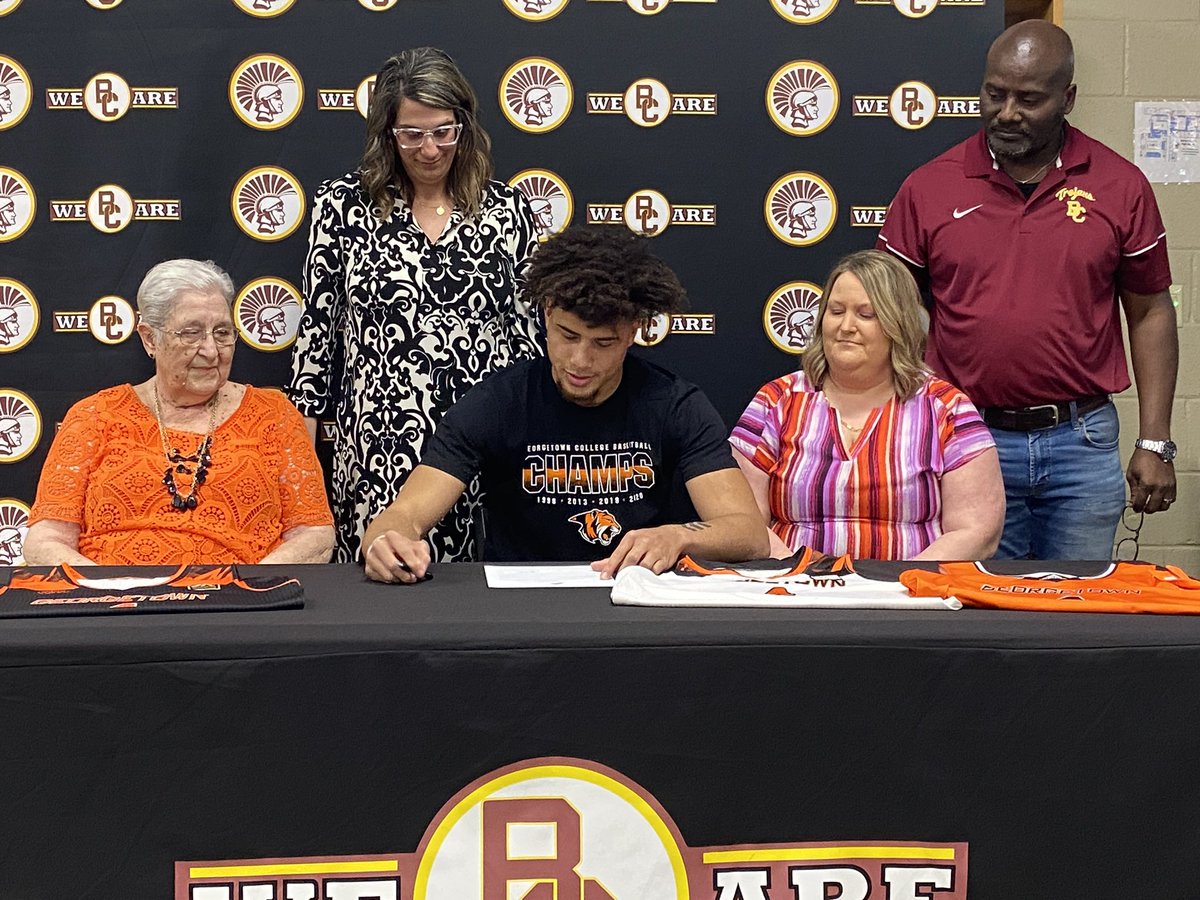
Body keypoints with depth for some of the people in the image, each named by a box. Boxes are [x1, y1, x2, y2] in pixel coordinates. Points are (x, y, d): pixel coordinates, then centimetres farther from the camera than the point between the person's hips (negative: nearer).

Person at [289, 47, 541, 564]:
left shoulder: (506, 210, 7)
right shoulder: (343, 206, 5)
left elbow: (531, 328, 11)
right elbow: (316, 326, 7)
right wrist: (302, 439, 5)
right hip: (380, 450, -1)